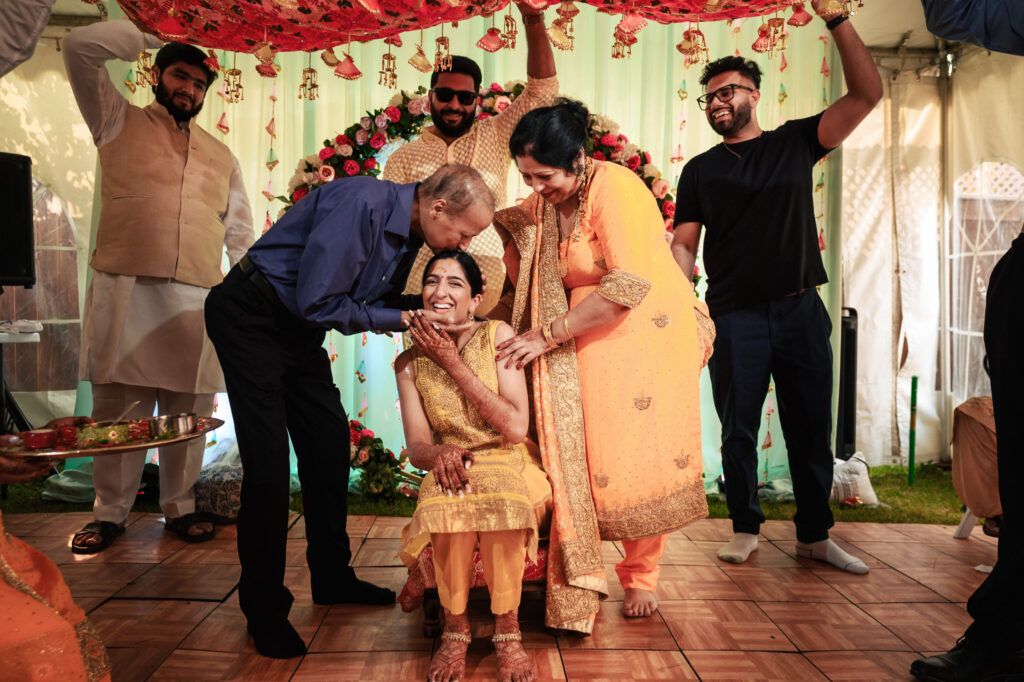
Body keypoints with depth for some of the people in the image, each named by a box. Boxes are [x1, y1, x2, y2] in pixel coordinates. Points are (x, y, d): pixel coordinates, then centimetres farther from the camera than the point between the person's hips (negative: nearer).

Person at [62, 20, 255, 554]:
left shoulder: (221, 157, 22)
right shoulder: (119, 122, 15)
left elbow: (241, 234, 21)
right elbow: (81, 46, 4)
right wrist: (148, 41, 15)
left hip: (198, 301, 2)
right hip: (125, 291, -2)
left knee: (188, 409, 3)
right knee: (119, 406, 2)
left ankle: (179, 506, 16)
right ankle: (110, 512, 14)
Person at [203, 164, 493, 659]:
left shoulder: (409, 230, 0)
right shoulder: (361, 205, -28)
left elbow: (378, 300, 8)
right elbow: (315, 302, -28)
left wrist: (427, 311, -9)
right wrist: (401, 317, -20)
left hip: (299, 330, 9)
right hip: (249, 317, -8)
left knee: (330, 446, 7)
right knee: (268, 461, -9)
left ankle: (332, 578, 24)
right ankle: (264, 609, 6)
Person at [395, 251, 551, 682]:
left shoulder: (497, 335, -6)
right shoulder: (409, 363, 2)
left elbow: (515, 427, -15)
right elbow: (416, 446, 0)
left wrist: (453, 363, -17)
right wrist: (438, 453, -26)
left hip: (510, 464, -1)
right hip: (452, 470, 2)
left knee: (499, 500, -34)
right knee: (446, 508, -32)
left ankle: (507, 626, -10)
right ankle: (455, 626, -6)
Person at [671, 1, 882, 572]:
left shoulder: (796, 142, 9)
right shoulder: (701, 170, 9)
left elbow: (867, 94, -1)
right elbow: (684, 246, 4)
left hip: (801, 310, 1)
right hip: (735, 316, 0)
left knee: (812, 428, 7)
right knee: (738, 429, 4)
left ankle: (815, 535, 21)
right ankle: (746, 529, 20)